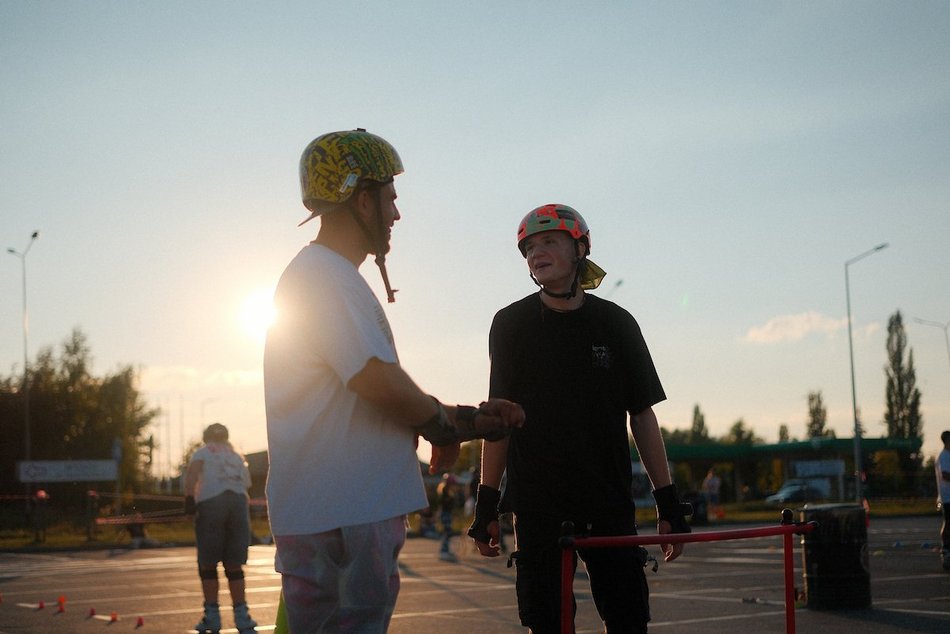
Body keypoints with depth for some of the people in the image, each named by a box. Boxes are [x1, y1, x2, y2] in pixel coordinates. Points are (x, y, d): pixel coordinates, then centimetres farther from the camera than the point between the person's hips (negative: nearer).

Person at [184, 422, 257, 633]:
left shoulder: (202, 453, 16)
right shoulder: (238, 456, 29)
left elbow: (193, 471, -6)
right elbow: (247, 484, 21)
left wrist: (189, 498, -12)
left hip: (211, 503, -3)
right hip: (239, 502, 3)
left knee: (208, 563, 7)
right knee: (234, 565, 11)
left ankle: (212, 616, 5)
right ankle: (241, 615, 8)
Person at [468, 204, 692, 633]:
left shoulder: (615, 324, 4)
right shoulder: (512, 324, 3)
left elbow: (642, 416, 6)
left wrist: (668, 501, 2)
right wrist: (486, 504, 1)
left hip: (609, 501, 1)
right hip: (537, 502, -1)